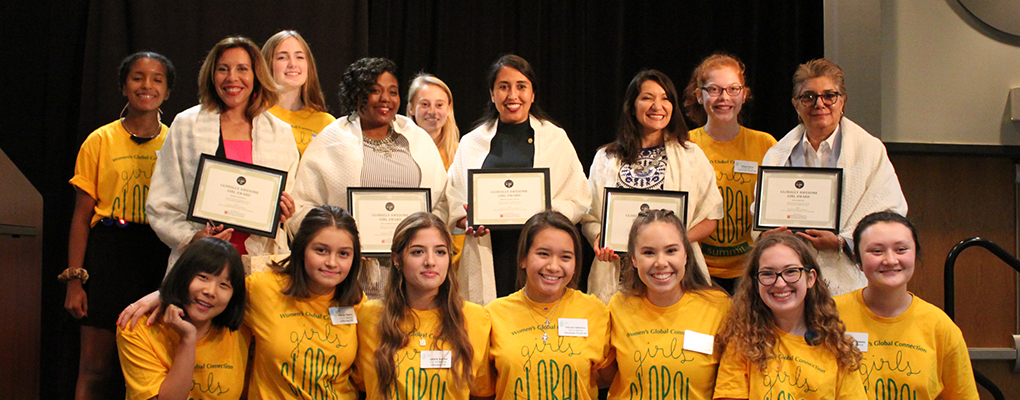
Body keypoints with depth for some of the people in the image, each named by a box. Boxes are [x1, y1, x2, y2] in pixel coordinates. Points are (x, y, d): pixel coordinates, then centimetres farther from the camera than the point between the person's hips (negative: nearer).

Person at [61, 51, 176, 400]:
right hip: (108, 256, -1)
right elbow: (82, 216, 4)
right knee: (95, 370, -2)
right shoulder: (101, 141, 6)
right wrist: (74, 279, -4)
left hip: (162, 259, 1)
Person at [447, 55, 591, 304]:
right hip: (488, 254, 1)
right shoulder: (472, 142, 15)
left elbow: (580, 201, 7)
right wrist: (467, 221, -8)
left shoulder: (556, 138, 12)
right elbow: (452, 200, 13)